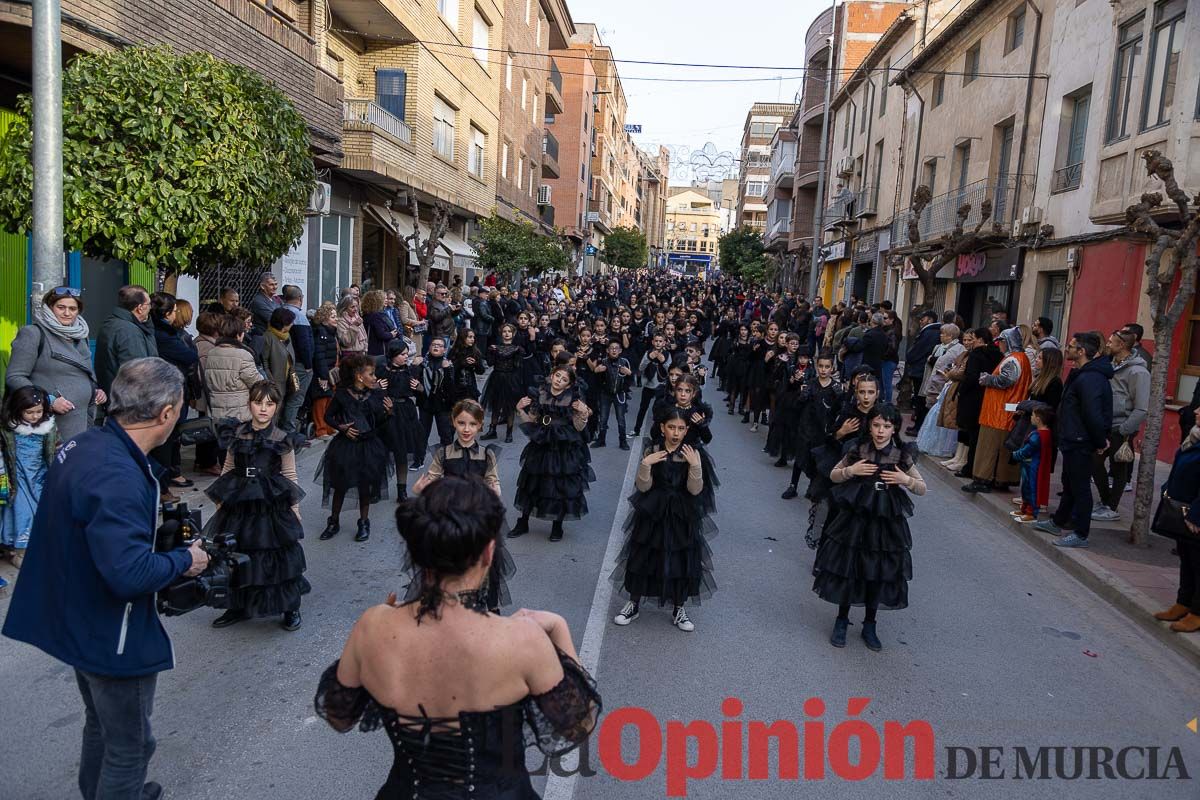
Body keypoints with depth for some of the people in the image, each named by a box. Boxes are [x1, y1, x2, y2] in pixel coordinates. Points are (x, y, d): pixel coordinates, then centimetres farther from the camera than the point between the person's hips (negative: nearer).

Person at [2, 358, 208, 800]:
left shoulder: (85, 445, -3)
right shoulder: (117, 479, -33)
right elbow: (130, 574, -36)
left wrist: (154, 522, 6)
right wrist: (184, 559, -19)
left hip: (79, 623, 10)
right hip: (113, 638, -10)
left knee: (101, 726, 31)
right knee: (129, 746, 12)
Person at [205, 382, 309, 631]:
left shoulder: (281, 440, -8)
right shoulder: (236, 434, 1)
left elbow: (290, 477, -2)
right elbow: (228, 469, 10)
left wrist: (294, 510, -3)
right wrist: (220, 501, 9)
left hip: (272, 506, -3)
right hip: (239, 505, 4)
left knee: (279, 556, 3)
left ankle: (291, 609, 20)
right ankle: (239, 607, 32)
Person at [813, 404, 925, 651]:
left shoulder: (903, 455, -6)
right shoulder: (857, 450, -7)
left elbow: (922, 489, 3)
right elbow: (833, 476, 4)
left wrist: (906, 480, -16)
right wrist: (851, 470, -15)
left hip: (886, 522, 1)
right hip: (854, 517, 0)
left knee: (878, 574, 10)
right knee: (847, 569, 7)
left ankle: (869, 626, 28)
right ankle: (842, 621, 25)